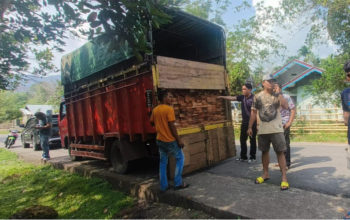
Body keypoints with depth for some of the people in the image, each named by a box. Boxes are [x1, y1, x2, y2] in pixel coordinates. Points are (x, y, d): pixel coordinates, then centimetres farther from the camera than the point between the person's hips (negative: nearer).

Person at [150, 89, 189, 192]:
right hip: (170, 140, -6)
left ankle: (163, 186, 20)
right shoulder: (169, 109, -15)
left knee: (163, 163, 15)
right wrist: (179, 140, -13)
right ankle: (178, 183, 12)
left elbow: (152, 122, 16)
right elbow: (172, 126, -18)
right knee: (180, 158, 11)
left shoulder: (155, 110, 5)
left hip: (160, 140, 7)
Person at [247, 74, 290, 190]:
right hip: (262, 130, 2)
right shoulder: (258, 96, 4)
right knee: (264, 151, 12)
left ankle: (284, 178, 4)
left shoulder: (277, 95, 2)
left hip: (276, 129, -2)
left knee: (280, 152, -3)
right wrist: (250, 127, 4)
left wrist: (279, 92, -14)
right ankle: (265, 174, 27)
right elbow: (253, 112, 6)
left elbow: (286, 106, -15)